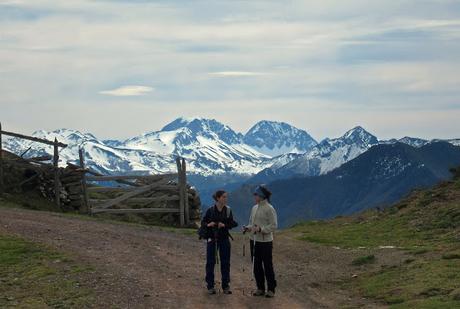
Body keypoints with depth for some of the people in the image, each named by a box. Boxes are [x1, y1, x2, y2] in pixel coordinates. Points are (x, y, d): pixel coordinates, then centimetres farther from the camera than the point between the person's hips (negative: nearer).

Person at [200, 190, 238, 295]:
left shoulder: (228, 210, 2)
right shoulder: (211, 210, -4)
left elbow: (232, 223, 0)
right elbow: (203, 223, 0)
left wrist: (224, 225, -18)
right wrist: (208, 224, -20)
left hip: (224, 239, 2)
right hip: (212, 238, -2)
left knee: (225, 262, 4)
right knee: (210, 262, 2)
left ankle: (226, 286, 15)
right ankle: (210, 286, 11)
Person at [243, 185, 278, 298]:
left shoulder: (269, 209, -12)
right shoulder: (254, 208, 10)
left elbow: (274, 225, -14)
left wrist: (260, 229, -24)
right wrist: (247, 228, 0)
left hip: (265, 242, -7)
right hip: (254, 240, 7)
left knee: (267, 266, -1)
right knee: (256, 266, 11)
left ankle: (271, 289, 8)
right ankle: (260, 288, 21)